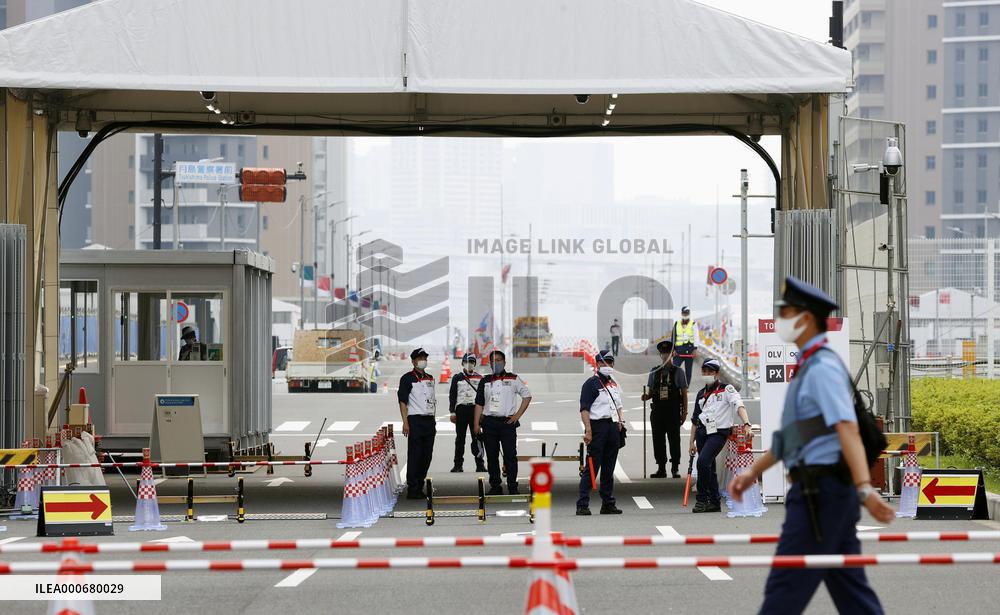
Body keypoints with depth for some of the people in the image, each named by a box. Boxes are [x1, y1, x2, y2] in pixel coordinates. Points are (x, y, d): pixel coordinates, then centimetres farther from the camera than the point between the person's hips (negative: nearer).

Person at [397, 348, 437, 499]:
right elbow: (402, 401, -8)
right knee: (414, 456, -8)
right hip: (415, 421, -7)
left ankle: (420, 487, 14)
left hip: (429, 421, 7)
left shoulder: (430, 378, 18)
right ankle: (412, 490, -7)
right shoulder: (408, 378, -3)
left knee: (427, 456, 7)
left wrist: (433, 422, 18)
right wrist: (405, 423, -15)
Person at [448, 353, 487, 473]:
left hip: (475, 409, 0)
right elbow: (452, 395, 7)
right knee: (460, 438, 2)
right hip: (461, 409, 0)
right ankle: (458, 464, 6)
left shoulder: (479, 378, 11)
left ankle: (480, 464, -2)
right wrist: (452, 412, 0)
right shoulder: (457, 378, 8)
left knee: (477, 437, -4)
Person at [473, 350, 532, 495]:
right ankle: (495, 487, 11)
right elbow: (479, 404, 12)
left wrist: (518, 415, -1)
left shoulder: (513, 379, 5)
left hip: (507, 422, -3)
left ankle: (512, 487, 0)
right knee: (492, 457, 4)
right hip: (489, 422, 3)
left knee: (510, 456, -6)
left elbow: (527, 396, 8)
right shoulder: (485, 381, 12)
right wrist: (476, 424, 5)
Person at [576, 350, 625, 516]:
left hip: (613, 427, 7)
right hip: (597, 426, -7)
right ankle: (582, 505, -11)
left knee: (609, 469, 11)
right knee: (592, 467, -10)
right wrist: (588, 430, -20)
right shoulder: (591, 383, -5)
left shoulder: (614, 384, 19)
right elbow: (584, 409, -11)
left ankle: (608, 503, 18)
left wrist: (620, 422, 10)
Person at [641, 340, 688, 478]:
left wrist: (684, 412, -2)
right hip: (657, 410, 3)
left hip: (673, 411, -3)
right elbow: (650, 391, 15)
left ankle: (675, 469, 5)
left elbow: (684, 393, 3)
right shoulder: (654, 372, 11)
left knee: (674, 440, -2)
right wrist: (646, 396, -9)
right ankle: (661, 469, 10)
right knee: (658, 440, 3)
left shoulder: (678, 372, 3)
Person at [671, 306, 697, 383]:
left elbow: (696, 337, -2)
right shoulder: (677, 324, 12)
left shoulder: (693, 324, 3)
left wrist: (695, 349, -11)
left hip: (689, 351, -2)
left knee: (688, 372, 4)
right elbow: (673, 337, 14)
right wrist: (673, 350, 6)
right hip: (678, 351, 2)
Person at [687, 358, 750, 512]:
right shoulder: (701, 394, 18)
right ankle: (715, 502, 16)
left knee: (703, 461, -22)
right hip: (702, 433, 7)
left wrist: (746, 424, -31)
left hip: (719, 432, -7)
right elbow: (695, 419, 23)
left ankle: (702, 498, -13)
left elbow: (739, 405, -15)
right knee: (709, 467, 8)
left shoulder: (726, 389, -1)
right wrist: (692, 442, 21)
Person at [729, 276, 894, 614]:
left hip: (820, 492, -10)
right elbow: (791, 434, 27)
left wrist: (865, 488, -36)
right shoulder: (809, 367, 18)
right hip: (827, 490, 10)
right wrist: (753, 472, 30)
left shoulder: (823, 368, -13)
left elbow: (847, 429, -26)